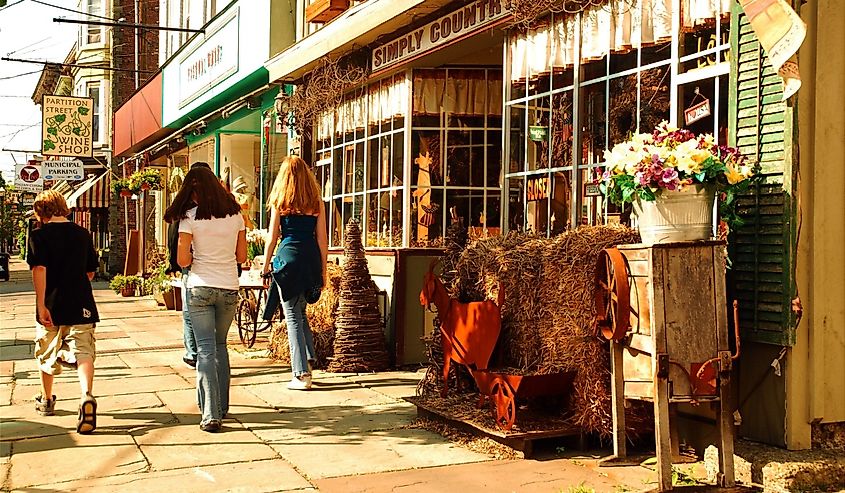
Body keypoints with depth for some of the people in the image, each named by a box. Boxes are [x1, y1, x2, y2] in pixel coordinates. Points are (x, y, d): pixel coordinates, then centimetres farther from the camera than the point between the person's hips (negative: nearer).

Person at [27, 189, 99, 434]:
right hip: (82, 307, 2)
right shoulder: (83, 234, 7)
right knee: (83, 353, -5)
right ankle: (87, 395, -31)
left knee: (47, 355, 18)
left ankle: (46, 400, 36)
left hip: (52, 306, -2)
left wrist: (41, 305, -19)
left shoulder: (39, 235, -5)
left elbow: (39, 269, -17)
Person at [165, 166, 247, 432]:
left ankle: (211, 415, -6)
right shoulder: (235, 214, 2)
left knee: (205, 349, 0)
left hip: (200, 288, -3)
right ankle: (221, 405, 28)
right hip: (229, 288, 3)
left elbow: (183, 261, -9)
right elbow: (241, 256, 6)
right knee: (220, 345, 20)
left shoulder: (190, 218, -8)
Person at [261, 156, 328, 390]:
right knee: (300, 311, 23)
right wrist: (323, 270, 13)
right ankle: (308, 360, 16)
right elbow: (322, 239, 7)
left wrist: (265, 268, 8)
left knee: (293, 316, 2)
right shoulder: (316, 202, 7)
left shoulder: (279, 201, 1)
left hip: (289, 257, -3)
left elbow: (272, 237, 1)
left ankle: (302, 374, 0)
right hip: (312, 258, 3)